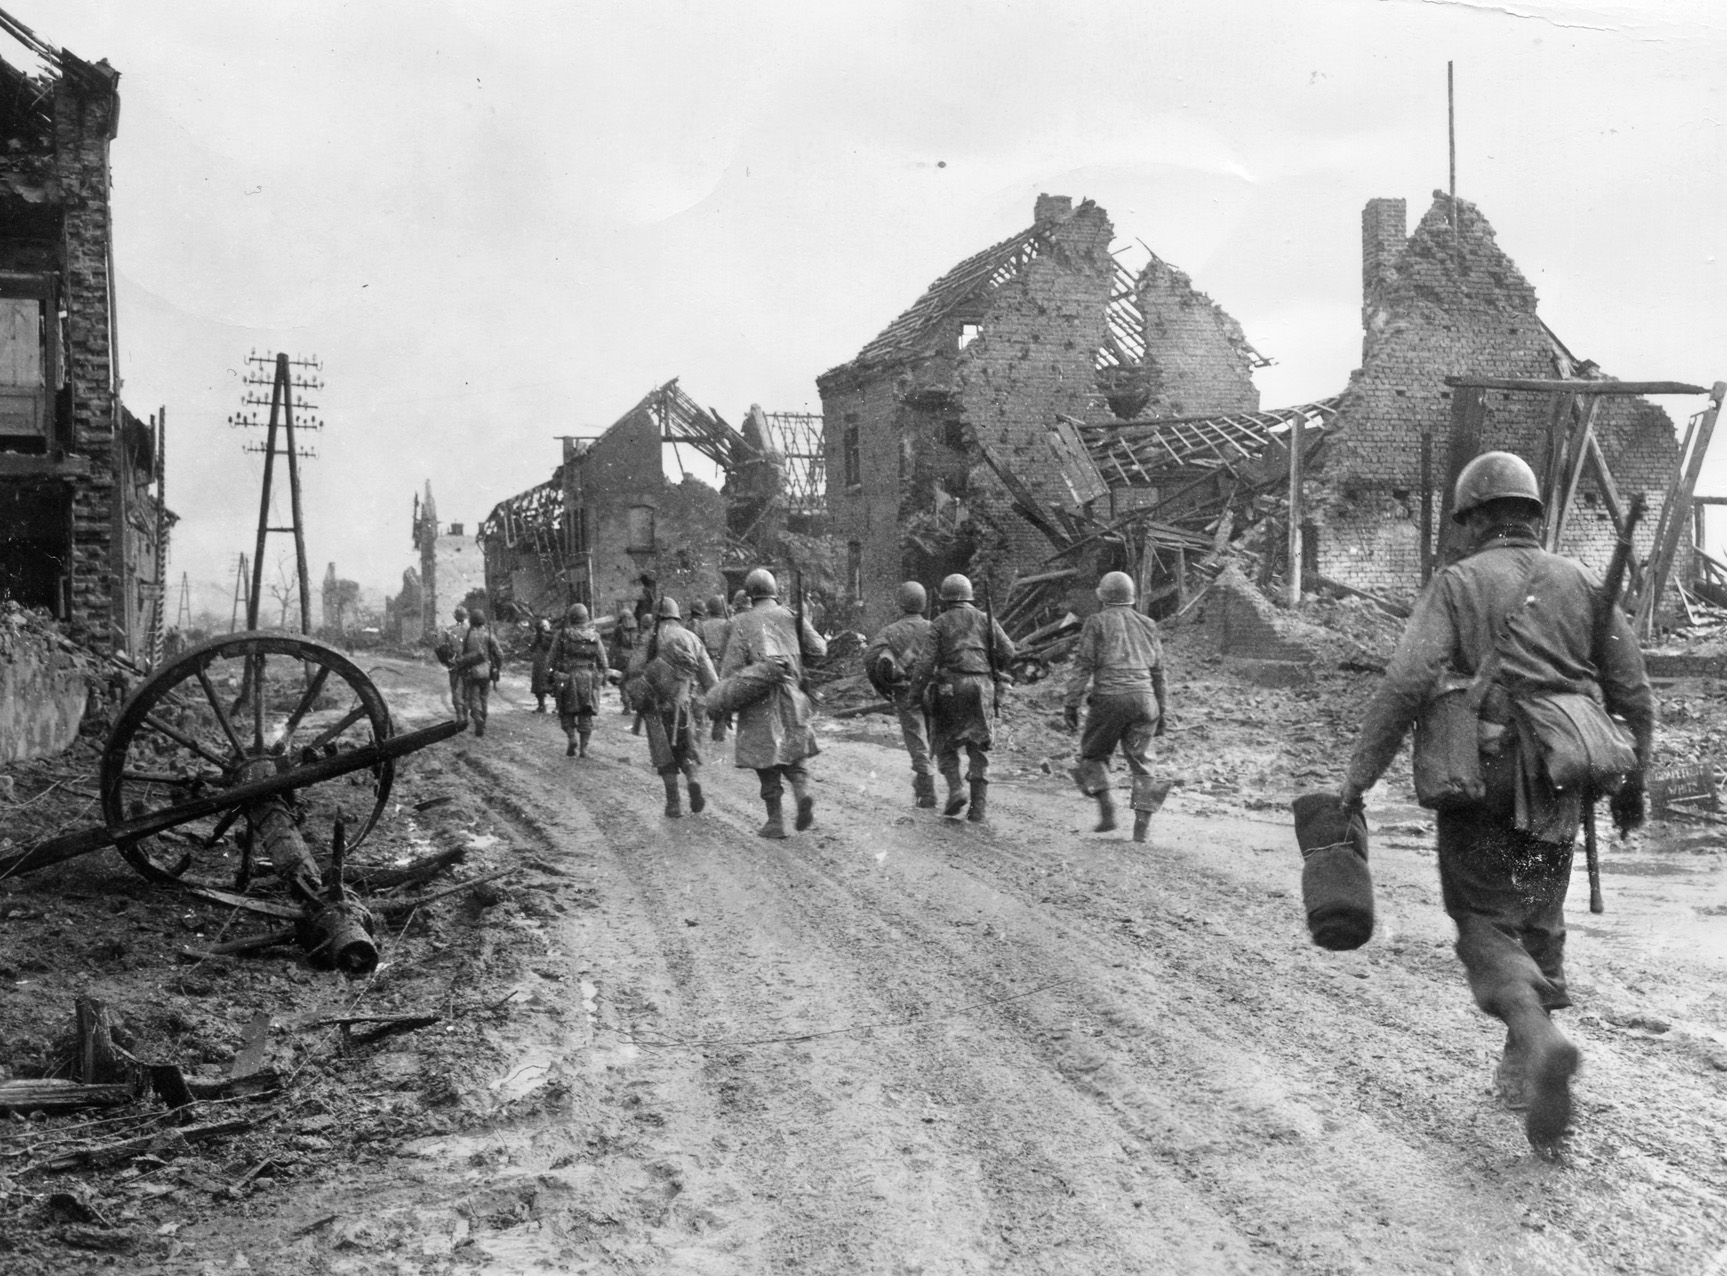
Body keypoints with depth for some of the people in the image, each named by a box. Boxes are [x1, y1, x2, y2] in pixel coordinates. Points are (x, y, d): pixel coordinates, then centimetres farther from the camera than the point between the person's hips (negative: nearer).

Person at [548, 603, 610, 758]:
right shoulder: (594, 637, 3)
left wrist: (550, 675, 13)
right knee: (586, 715, 8)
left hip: (567, 678, -2)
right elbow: (603, 662, 7)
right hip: (589, 679, 2)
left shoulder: (562, 635, -4)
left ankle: (572, 737, -11)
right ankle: (583, 748, 6)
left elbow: (551, 659, 0)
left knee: (567, 712, 11)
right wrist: (603, 676, 18)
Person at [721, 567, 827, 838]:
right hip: (791, 696, 3)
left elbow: (732, 665, -8)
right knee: (794, 754, 17)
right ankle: (803, 792, -10)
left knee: (766, 758, 5)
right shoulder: (792, 617, 5)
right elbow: (819, 649, 7)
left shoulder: (742, 623, -3)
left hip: (759, 703, -2)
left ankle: (776, 821, 6)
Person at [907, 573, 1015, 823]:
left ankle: (955, 790, -7)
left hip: (950, 688, -2)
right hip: (981, 688, 2)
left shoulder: (940, 623, 2)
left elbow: (926, 660, -7)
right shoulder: (984, 619, 10)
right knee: (978, 749, 7)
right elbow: (1007, 650, 2)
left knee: (945, 743, 14)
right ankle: (978, 808, 3)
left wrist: (916, 691, -3)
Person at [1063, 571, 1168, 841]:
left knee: (1093, 754, 12)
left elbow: (1083, 666, -3)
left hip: (1110, 697, -3)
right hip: (1144, 698, 4)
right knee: (1141, 762, 7)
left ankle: (1107, 809, -4)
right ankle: (1142, 824, -1)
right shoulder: (1147, 625, 17)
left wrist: (1071, 704, -2)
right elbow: (1158, 672, 19)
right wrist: (1162, 711, 23)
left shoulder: (1097, 623, 4)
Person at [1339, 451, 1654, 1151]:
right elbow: (1633, 693, 8)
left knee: (1485, 923, 2)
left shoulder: (1459, 584, -3)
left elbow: (1405, 684, -15)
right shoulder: (1582, 584, 8)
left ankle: (1538, 1037, -22)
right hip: (1560, 786, 4)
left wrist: (1357, 776, -13)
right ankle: (1522, 1066, 24)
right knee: (1539, 922, 19)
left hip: (1484, 783, -4)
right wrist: (1632, 782, 20)